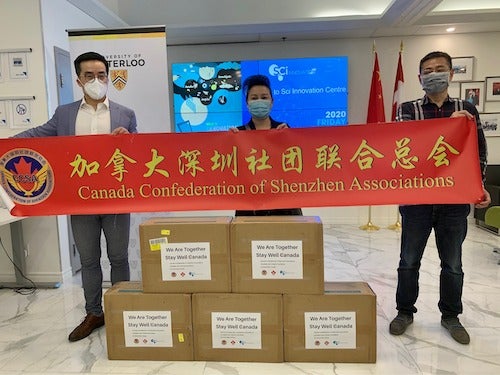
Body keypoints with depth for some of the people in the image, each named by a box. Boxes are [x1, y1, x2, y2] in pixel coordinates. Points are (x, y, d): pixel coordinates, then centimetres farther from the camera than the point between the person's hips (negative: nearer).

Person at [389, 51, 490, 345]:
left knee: (452, 263, 12)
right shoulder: (408, 109, 3)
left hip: (455, 199, 1)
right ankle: (405, 312, 26)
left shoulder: (467, 110, 7)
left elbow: (479, 152, 10)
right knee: (409, 261, 9)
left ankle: (451, 316, 31)